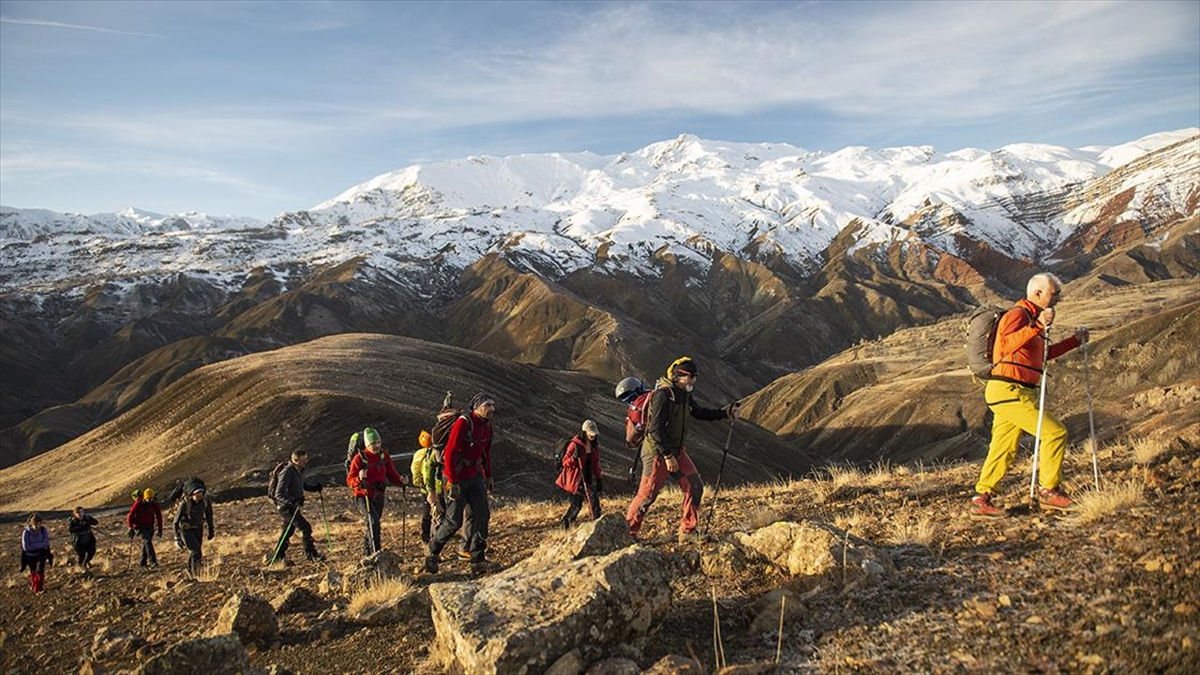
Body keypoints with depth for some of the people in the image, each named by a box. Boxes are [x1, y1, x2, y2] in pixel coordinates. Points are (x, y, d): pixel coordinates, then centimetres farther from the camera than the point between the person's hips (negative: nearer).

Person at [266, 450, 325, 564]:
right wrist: (292, 501, -38)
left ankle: (276, 556, 29)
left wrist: (315, 487, 1)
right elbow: (279, 494, -25)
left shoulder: (299, 471, 6)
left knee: (288, 531, 17)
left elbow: (304, 485, 20)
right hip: (286, 507, -9)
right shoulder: (287, 473, -21)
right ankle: (311, 554, -1)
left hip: (294, 506, 9)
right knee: (306, 528, -11)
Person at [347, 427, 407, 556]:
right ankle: (375, 552, -16)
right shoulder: (359, 458, -15)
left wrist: (400, 480, -16)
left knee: (374, 523, 18)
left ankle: (366, 549, 39)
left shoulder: (384, 456, 0)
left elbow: (391, 474, 4)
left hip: (379, 495, 6)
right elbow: (350, 480, -15)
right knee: (374, 522, -20)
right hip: (364, 495, -5)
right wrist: (359, 478, -36)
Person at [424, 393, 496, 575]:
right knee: (454, 521, -2)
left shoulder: (486, 425, 5)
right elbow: (450, 453, -23)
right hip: (457, 478, -7)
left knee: (482, 515, 1)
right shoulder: (463, 423, -21)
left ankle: (478, 560, 8)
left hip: (475, 477, 7)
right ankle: (432, 552, 21)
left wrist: (488, 477, 16)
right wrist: (453, 483, -24)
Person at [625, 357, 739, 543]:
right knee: (647, 494, -5)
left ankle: (687, 532, 12)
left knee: (695, 487, 2)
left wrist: (726, 413, 12)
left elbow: (700, 413, 22)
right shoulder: (663, 394, -20)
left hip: (677, 451, 9)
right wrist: (667, 456, -24)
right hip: (657, 452, -8)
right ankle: (627, 532, 10)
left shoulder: (683, 394, 8)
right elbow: (655, 429, -24)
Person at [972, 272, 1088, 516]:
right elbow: (1008, 344, -29)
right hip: (1009, 391, -10)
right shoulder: (1017, 314, -9)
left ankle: (981, 500, 11)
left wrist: (1075, 341, 29)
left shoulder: (1030, 318, 23)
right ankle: (1049, 491, 1)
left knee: (1004, 450, 9)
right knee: (1054, 432, -8)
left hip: (1011, 393, 10)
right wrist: (1038, 326, -38)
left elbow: (1044, 353, 34)